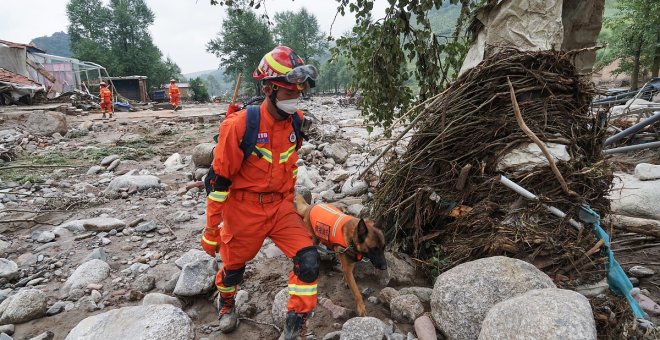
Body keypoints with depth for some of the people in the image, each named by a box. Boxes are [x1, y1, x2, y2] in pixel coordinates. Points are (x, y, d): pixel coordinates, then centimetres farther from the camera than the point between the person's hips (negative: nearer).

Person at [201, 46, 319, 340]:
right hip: (244, 210, -4)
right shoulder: (240, 125, -21)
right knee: (234, 264, 16)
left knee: (308, 261, -11)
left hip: (280, 206, 4)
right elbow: (219, 178, -15)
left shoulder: (295, 121, -3)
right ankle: (226, 302, 53)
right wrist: (211, 229, -9)